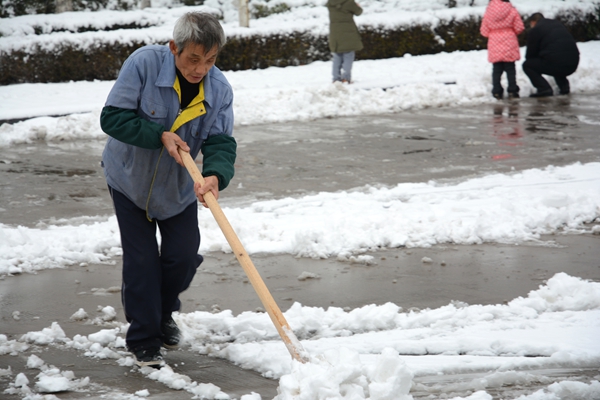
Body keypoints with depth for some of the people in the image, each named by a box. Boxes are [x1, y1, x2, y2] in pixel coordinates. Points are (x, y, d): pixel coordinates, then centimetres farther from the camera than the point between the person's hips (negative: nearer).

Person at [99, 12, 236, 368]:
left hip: (178, 187, 3)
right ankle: (144, 342, 8)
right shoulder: (143, 64, -26)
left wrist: (216, 176, -42)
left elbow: (220, 142, -21)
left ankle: (163, 315, 35)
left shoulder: (219, 89, -16)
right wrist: (160, 136, -33)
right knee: (141, 261, -4)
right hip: (130, 179, -3)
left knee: (184, 257, 4)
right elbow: (113, 117, -25)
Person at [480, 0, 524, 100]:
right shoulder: (512, 11, -9)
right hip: (509, 46, -1)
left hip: (494, 47, 1)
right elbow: (519, 28, -4)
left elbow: (484, 32, 1)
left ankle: (497, 92, 7)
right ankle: (512, 91, 6)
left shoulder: (487, 13, -5)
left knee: (496, 69, 9)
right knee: (510, 69, 7)